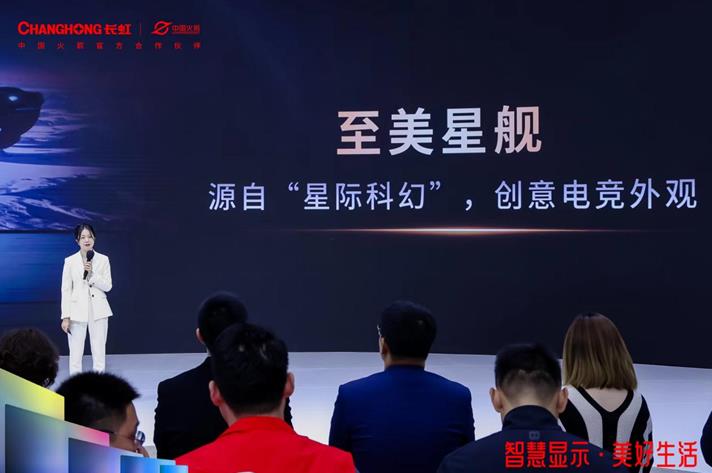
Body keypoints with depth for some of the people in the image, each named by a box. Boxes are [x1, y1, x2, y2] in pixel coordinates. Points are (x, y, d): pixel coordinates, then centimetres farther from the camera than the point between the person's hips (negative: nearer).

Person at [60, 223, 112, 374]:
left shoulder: (103, 259, 3)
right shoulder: (70, 261, 1)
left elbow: (107, 286, 0)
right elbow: (66, 290, 1)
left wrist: (91, 273, -15)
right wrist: (65, 317, -4)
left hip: (98, 311, 1)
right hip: (77, 311, -1)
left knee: (99, 353, 4)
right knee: (75, 354, -1)